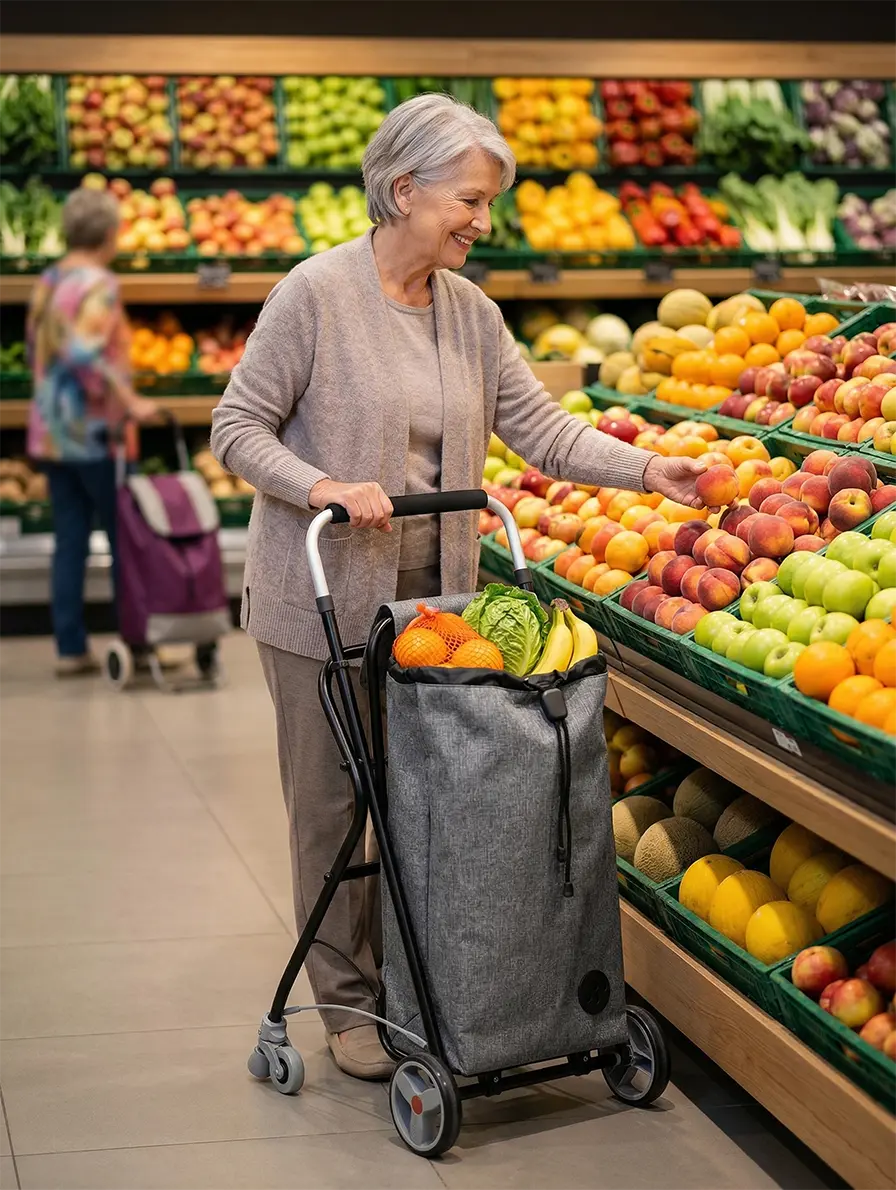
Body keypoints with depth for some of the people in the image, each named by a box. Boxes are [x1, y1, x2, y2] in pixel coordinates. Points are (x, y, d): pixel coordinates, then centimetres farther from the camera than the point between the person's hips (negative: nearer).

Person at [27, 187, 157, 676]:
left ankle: (70, 648, 10)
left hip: (51, 430, 8)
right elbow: (88, 355, -26)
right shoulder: (99, 285, -14)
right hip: (95, 432, -8)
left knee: (70, 541, 9)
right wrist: (131, 402, -21)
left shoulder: (47, 282, 11)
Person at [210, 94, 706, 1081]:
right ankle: (347, 1004, 18)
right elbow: (238, 426, -7)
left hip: (429, 592, 5)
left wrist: (646, 469, -7)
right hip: (322, 595, -5)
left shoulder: (470, 312, 7)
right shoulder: (317, 293, -11)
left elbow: (540, 428, 5)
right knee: (332, 803, 4)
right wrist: (323, 487, -22)